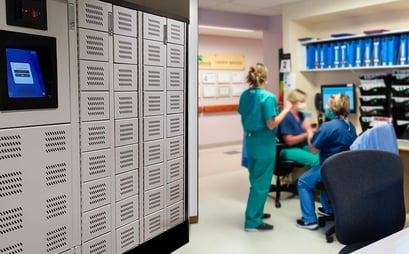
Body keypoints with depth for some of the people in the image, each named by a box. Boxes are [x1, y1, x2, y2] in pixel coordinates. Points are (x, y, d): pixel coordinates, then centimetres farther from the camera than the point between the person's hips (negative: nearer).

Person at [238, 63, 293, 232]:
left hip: (250, 141, 8)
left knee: (255, 179, 21)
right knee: (261, 182, 2)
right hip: (264, 144, -8)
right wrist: (286, 109, -10)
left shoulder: (244, 95, 4)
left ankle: (255, 212, 35)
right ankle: (252, 221, 9)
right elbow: (271, 125, -18)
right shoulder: (268, 97, -18)